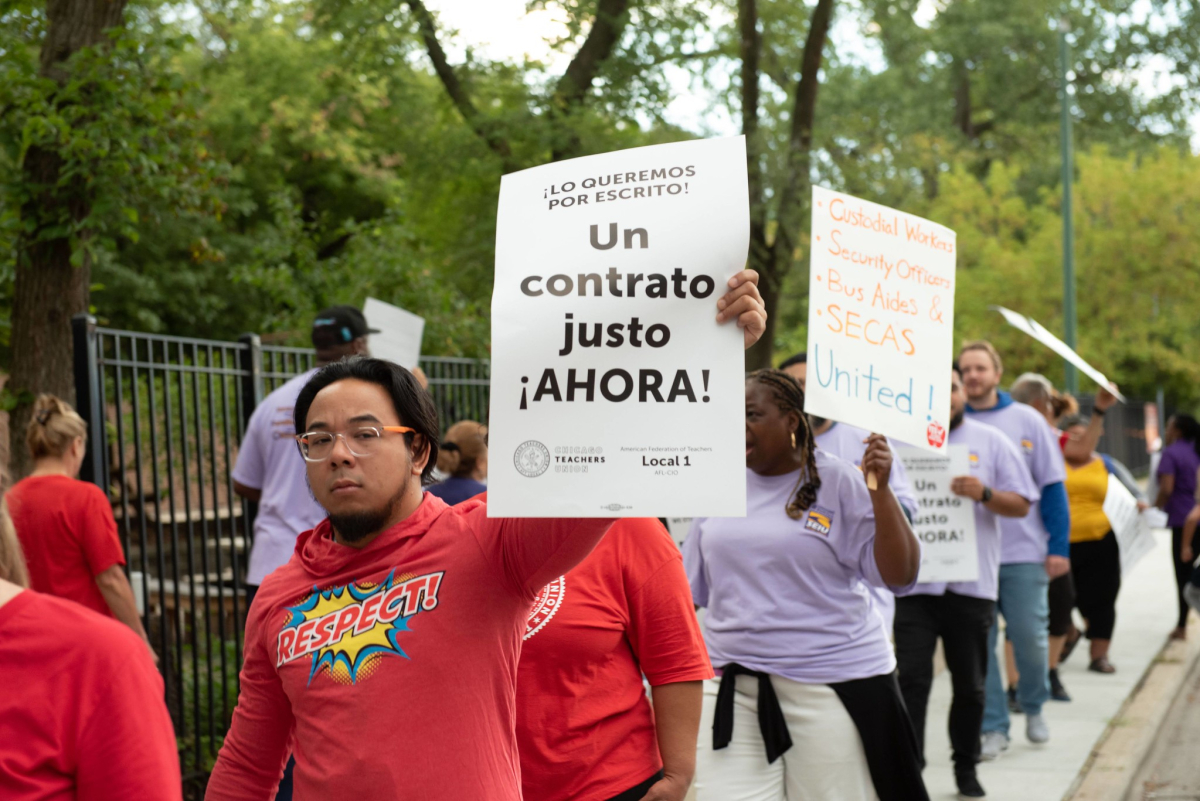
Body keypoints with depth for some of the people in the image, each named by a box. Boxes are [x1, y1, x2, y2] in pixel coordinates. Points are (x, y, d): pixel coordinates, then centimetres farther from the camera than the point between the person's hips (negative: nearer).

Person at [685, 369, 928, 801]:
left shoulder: (838, 482, -4)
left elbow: (900, 574, -9)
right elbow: (690, 586, 16)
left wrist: (880, 489, -18)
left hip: (832, 683, -3)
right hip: (732, 685, 3)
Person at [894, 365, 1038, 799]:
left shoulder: (991, 442, 7)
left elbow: (1021, 504, 4)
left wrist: (984, 494, -15)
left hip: (971, 584, 1)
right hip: (913, 581, -1)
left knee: (970, 683, 10)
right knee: (912, 678, -10)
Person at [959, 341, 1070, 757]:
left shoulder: (1027, 421, 2)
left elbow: (1051, 486, 2)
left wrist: (1059, 546, -5)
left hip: (1024, 552, -1)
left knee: (1031, 637, 1)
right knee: (979, 644, 2)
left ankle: (1034, 707, 27)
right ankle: (993, 727, 11)